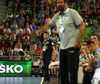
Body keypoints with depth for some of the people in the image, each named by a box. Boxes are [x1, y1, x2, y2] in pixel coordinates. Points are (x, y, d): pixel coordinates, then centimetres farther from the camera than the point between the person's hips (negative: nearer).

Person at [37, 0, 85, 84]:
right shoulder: (57, 16, 14)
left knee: (72, 70, -9)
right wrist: (41, 29, 5)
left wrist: (79, 41, -15)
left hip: (73, 46, -7)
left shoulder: (72, 13, -6)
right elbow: (49, 25, 26)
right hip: (63, 47, 7)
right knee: (63, 70, 10)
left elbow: (82, 26, -9)